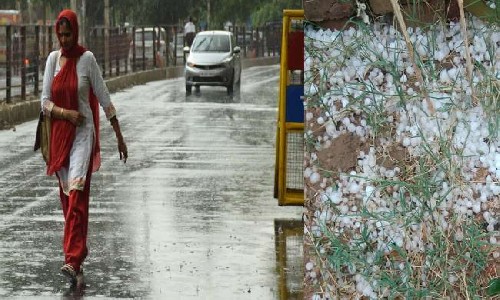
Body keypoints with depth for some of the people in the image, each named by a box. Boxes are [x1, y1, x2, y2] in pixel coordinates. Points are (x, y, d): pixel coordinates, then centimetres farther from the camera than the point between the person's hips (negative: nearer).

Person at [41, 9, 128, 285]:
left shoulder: (87, 59, -5)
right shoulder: (53, 59, 5)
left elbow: (104, 98, -1)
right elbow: (45, 102, 5)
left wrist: (119, 136, 1)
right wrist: (66, 113, -15)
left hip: (83, 134, -5)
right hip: (59, 134, 5)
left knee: (77, 195, -15)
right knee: (66, 196, 9)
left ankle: (73, 261, -24)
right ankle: (78, 251, 24)